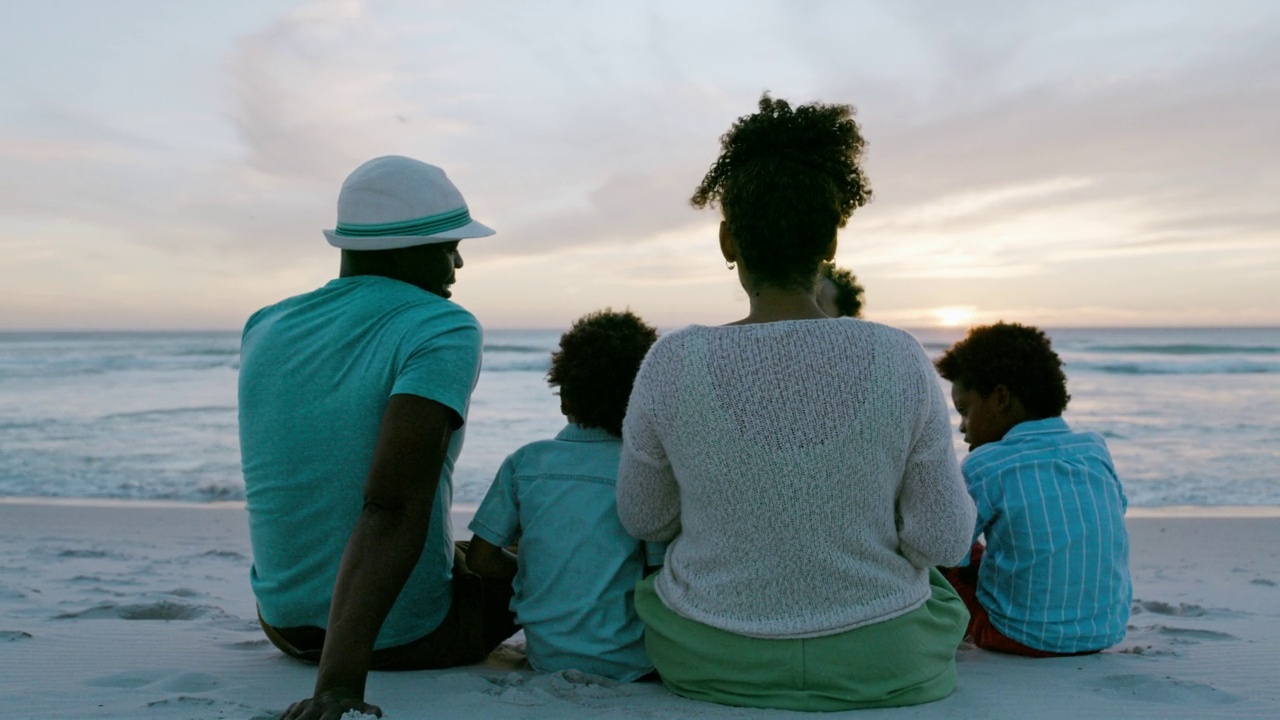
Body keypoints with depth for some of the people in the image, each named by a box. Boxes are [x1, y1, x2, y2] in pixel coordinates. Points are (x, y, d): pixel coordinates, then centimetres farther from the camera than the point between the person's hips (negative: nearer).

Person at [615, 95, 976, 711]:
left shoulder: (673, 363, -19)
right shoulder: (899, 360, -19)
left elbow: (644, 520, -5)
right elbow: (943, 543, -12)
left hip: (709, 661, 0)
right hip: (885, 664, 1)